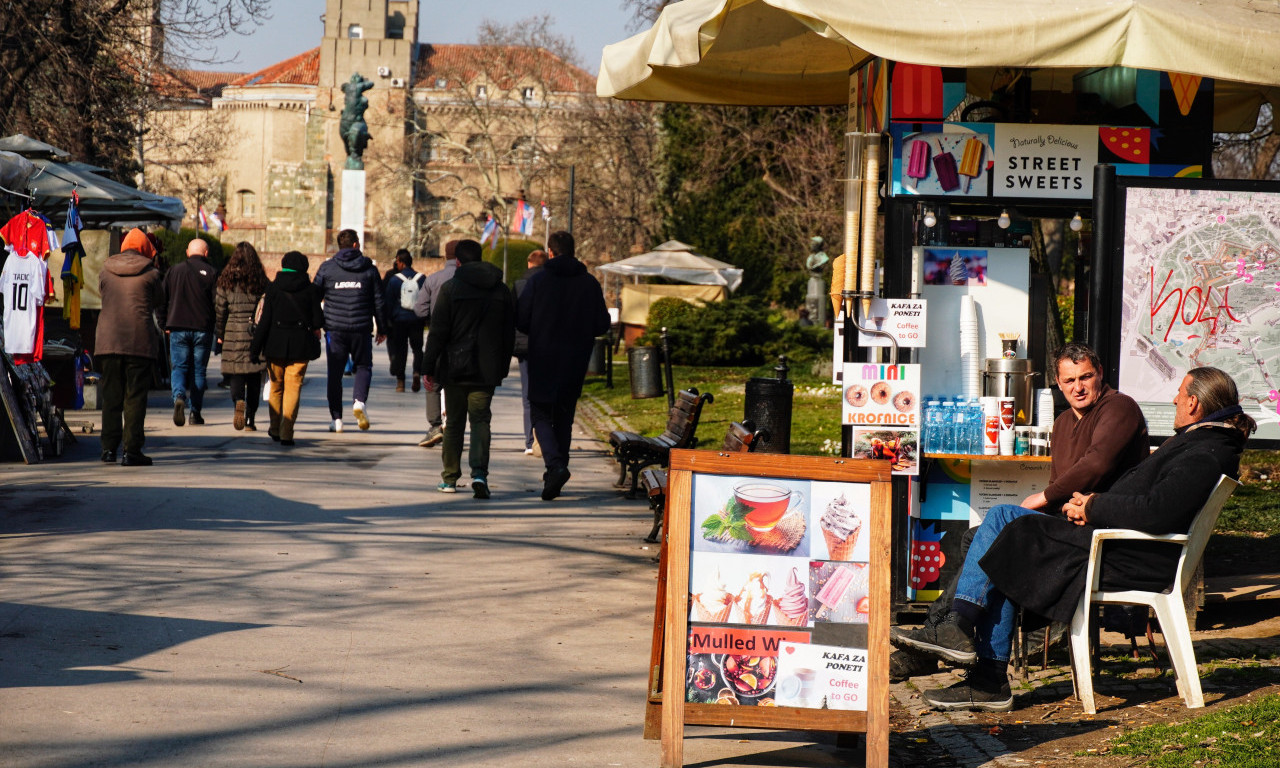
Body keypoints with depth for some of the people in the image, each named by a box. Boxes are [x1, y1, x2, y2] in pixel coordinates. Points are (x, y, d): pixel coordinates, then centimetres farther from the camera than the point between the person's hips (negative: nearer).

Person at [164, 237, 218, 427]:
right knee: (199, 370, 7)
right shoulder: (211, 273, -1)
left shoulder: (174, 271, 7)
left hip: (178, 328, 1)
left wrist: (165, 325, 15)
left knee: (179, 367, 5)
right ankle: (196, 413, 7)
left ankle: (179, 396, -24)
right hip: (202, 328, -1)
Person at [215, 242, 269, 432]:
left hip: (233, 333, -1)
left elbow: (219, 309, 2)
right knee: (254, 377, 8)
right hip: (256, 334, 1)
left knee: (236, 374, 3)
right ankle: (250, 419, 8)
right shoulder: (261, 281, 2)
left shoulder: (226, 280, 0)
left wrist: (220, 334, 12)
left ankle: (239, 401, -27)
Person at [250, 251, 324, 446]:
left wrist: (255, 349, -2)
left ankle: (275, 429, 27)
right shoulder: (310, 289, -3)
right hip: (301, 345, -1)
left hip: (276, 344, 1)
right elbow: (318, 321, -3)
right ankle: (286, 433, -7)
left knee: (276, 386, 17)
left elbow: (265, 320, -5)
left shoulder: (273, 288, -2)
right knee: (293, 388, 2)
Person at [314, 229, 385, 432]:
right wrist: (381, 329, 13)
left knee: (335, 373, 6)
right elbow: (378, 301, 5)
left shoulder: (326, 268, 2)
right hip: (361, 329, 0)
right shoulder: (369, 269, 2)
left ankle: (336, 418, 4)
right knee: (364, 366, 16)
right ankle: (359, 400, -9)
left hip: (335, 329, 0)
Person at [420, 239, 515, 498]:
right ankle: (479, 472, -18)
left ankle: (450, 478, 16)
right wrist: (502, 368, 14)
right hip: (487, 370, 2)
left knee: (454, 423, 9)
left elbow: (438, 331, -7)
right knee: (480, 420, 2)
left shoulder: (450, 288, -5)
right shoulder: (502, 290, 6)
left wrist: (429, 367, -3)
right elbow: (509, 334, 8)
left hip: (455, 367, -2)